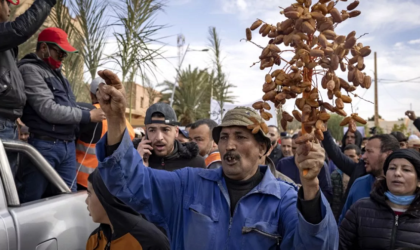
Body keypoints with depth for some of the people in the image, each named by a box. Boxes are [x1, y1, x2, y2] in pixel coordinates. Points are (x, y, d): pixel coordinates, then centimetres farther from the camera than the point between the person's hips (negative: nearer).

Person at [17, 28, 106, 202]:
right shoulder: (30, 70, -7)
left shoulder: (56, 72, 19)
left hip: (68, 145, 8)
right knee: (30, 202, 1)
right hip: (44, 145, -8)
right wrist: (87, 116, -10)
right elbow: (49, 110, -16)